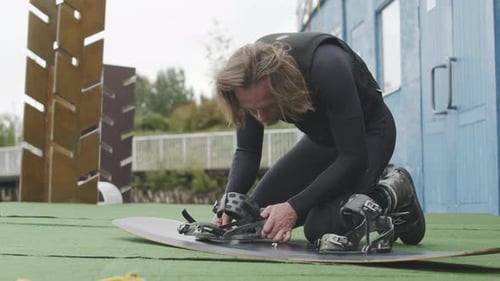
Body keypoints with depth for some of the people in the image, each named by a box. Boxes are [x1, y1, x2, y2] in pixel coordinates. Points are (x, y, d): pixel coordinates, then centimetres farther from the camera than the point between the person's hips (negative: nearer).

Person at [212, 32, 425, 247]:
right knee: (255, 215, 0)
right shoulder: (253, 82, -22)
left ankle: (392, 194, 1)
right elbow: (247, 151, -11)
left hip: (368, 132, -7)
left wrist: (294, 207, -38)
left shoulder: (327, 67, -39)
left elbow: (353, 158, -35)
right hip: (323, 136, 7)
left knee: (320, 229, -27)